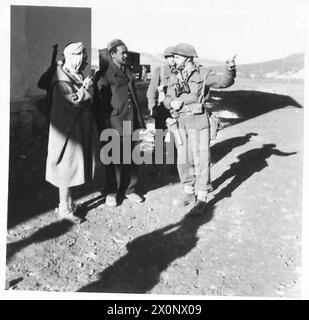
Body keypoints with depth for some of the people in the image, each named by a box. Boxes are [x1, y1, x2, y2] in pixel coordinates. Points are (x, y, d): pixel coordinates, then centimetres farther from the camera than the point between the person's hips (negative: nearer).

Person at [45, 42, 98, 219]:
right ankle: (64, 208, 10)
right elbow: (74, 102, -24)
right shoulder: (62, 80, -17)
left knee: (73, 167, 16)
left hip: (79, 129, 10)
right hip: (68, 131, -9)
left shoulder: (76, 76, 12)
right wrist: (85, 88, -14)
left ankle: (68, 201, 29)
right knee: (67, 168, -1)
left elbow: (85, 101, 19)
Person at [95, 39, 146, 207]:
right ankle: (112, 192, 17)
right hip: (115, 125, -6)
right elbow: (100, 104, -8)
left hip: (131, 123, 6)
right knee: (115, 160, 2)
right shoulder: (104, 75, -6)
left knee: (131, 159, 10)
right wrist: (103, 128, -13)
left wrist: (140, 122, 16)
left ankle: (130, 189, 24)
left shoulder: (128, 72, 15)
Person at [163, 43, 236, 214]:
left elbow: (224, 81, -13)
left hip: (198, 122, -5)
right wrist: (172, 103, -9)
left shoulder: (203, 74, -3)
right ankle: (189, 193, 25)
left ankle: (201, 198, 4)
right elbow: (167, 99, 15)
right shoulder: (174, 78, 12)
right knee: (183, 160, 10)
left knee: (200, 159, -5)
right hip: (180, 123, 6)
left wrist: (229, 69, -33)